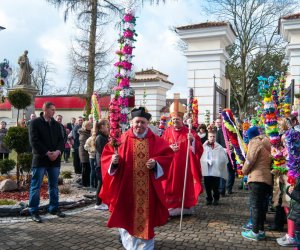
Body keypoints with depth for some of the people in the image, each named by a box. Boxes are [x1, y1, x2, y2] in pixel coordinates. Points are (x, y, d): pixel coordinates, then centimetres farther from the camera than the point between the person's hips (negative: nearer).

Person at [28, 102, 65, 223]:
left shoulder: (56, 124, 12)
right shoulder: (35, 122, -3)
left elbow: (61, 140, 9)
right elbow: (34, 141, -11)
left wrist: (58, 152, -11)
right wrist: (47, 153, -16)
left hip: (55, 159, 5)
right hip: (40, 159, -5)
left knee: (54, 185, 12)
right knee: (36, 186, 0)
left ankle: (54, 208, 22)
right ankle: (33, 211, 7)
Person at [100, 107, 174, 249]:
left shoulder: (156, 141, 3)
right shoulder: (122, 139, 1)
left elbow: (167, 156, 0)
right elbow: (107, 153, 0)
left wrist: (156, 163, -17)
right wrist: (113, 161, -20)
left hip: (148, 187, 0)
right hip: (127, 186, 0)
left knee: (146, 216, 7)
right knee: (128, 215, 9)